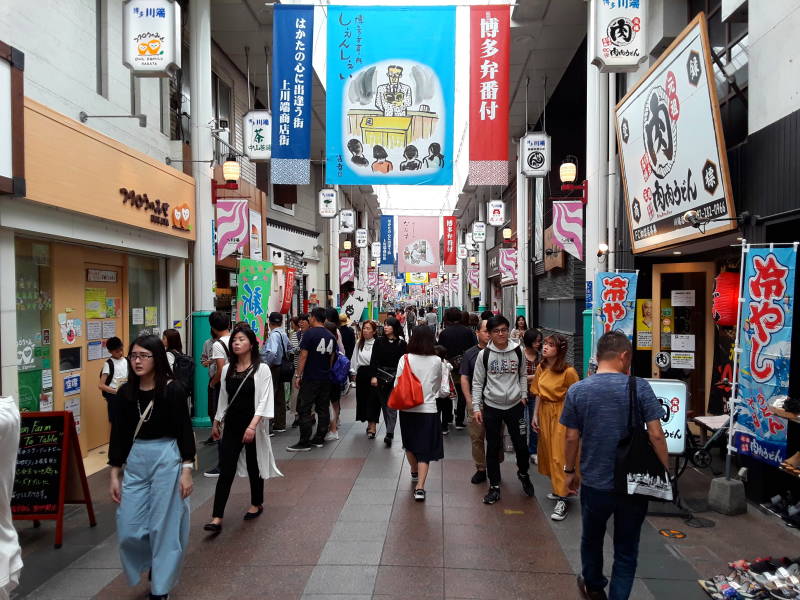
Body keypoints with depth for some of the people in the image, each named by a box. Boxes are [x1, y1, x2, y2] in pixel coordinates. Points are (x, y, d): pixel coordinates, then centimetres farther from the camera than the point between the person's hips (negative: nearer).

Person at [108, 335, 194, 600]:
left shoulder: (173, 390, -10)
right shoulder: (125, 393, 2)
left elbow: (185, 431, -8)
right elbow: (118, 435, 7)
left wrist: (187, 471, -11)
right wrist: (114, 475, 6)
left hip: (167, 459, -4)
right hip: (135, 461, 5)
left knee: (164, 525, 3)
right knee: (128, 528, 6)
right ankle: (154, 562, 37)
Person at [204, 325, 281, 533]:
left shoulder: (261, 370, -9)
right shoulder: (227, 369, 6)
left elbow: (264, 400, -15)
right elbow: (223, 399, 15)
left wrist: (253, 426, -23)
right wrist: (216, 423, 17)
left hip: (253, 426, -4)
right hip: (232, 425, 4)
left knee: (254, 466, 11)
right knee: (226, 470, -1)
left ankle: (257, 504, 33)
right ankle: (217, 518, 0)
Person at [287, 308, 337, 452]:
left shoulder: (309, 333, -11)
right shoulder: (331, 336, 10)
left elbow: (303, 356, -13)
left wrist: (298, 375, -9)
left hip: (310, 378, -7)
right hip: (326, 378, 7)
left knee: (304, 410, -2)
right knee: (323, 409, 10)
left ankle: (304, 442, -2)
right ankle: (319, 439, 16)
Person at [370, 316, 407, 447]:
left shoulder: (401, 343, -2)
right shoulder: (379, 341, 3)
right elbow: (374, 360, 1)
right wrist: (374, 376, -7)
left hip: (395, 377, -3)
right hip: (381, 376, 3)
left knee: (392, 405, -8)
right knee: (385, 404, 8)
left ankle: (389, 434, -13)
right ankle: (390, 432, 17)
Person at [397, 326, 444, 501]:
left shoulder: (405, 360, -9)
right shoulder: (437, 361, -6)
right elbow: (438, 386, 8)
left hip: (408, 409, 1)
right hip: (428, 410, -1)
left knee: (410, 444, 23)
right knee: (425, 450, 4)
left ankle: (414, 473, 43)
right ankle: (420, 487, -7)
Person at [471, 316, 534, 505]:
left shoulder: (517, 351, -1)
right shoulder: (484, 354, -6)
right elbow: (477, 383, -1)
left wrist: (523, 395, 5)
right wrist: (476, 407, -5)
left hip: (515, 405, 1)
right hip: (491, 406, -1)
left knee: (521, 445, 7)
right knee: (493, 448, 8)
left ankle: (523, 473, 37)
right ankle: (494, 486, 22)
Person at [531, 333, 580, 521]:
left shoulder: (568, 371, -18)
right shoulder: (541, 368, 3)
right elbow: (539, 394, 8)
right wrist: (535, 416, 6)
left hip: (562, 414, -7)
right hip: (544, 413, 7)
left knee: (560, 455, -5)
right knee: (547, 452, 13)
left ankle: (562, 499, 2)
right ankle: (558, 488, 30)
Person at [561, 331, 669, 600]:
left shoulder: (576, 391, -7)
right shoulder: (640, 387, -11)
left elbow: (571, 438, -4)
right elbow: (656, 435, -12)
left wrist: (569, 471, 10)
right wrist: (666, 471, 1)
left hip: (594, 482, 2)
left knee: (591, 538, 25)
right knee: (626, 550, 15)